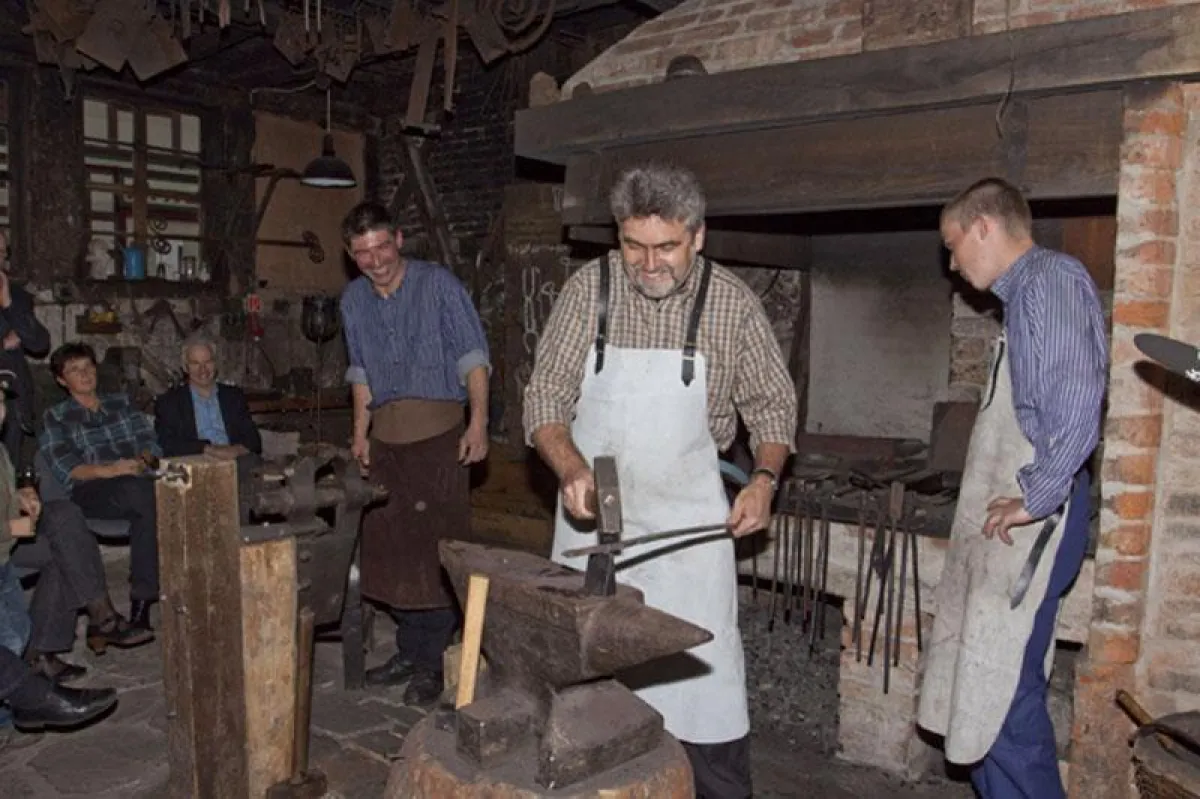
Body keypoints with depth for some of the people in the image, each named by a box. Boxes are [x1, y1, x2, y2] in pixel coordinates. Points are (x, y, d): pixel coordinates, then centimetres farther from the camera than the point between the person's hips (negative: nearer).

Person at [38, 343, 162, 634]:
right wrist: (108, 471, -16)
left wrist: (142, 460, -9)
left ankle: (142, 599, -30)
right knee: (143, 491, -36)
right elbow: (64, 468, 1)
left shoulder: (121, 403, 25)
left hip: (137, 482, 3)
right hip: (90, 492, -3)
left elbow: (148, 441, 15)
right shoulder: (55, 417, 15)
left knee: (147, 510, -34)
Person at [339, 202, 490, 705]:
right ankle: (408, 650, 24)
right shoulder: (353, 300, 12)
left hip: (438, 431, -6)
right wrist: (360, 432, 14)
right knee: (390, 545, 10)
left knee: (437, 546, -5)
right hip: (385, 434, 6)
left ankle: (432, 662, 6)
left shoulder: (437, 284, -5)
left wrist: (478, 423, -17)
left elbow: (472, 356, -8)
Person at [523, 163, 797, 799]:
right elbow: (545, 396, -5)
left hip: (688, 521, -1)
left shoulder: (733, 303, -7)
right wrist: (572, 469, -22)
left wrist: (765, 478, -11)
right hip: (592, 510, 2)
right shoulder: (588, 288, -7)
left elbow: (771, 402, 4)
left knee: (704, 672, 2)